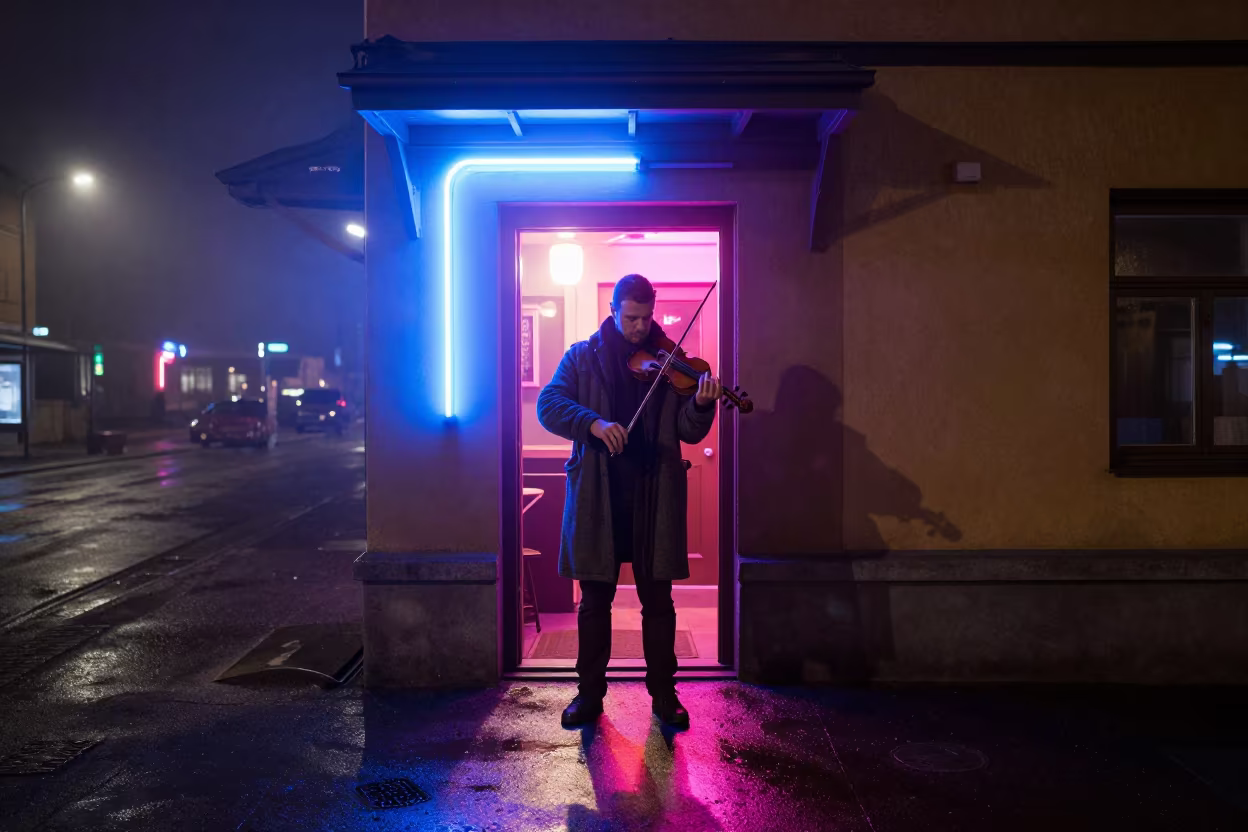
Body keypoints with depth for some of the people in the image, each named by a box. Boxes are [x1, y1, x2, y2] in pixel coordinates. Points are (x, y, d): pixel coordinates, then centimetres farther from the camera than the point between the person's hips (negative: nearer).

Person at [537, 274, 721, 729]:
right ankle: (590, 692, 22)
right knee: (595, 598, 8)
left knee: (657, 599, 7)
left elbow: (688, 432, 2)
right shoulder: (583, 357, 7)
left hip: (653, 495, 0)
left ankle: (663, 692, 20)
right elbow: (548, 404, -6)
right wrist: (594, 423, -23)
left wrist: (701, 404, -20)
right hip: (596, 495, 0)